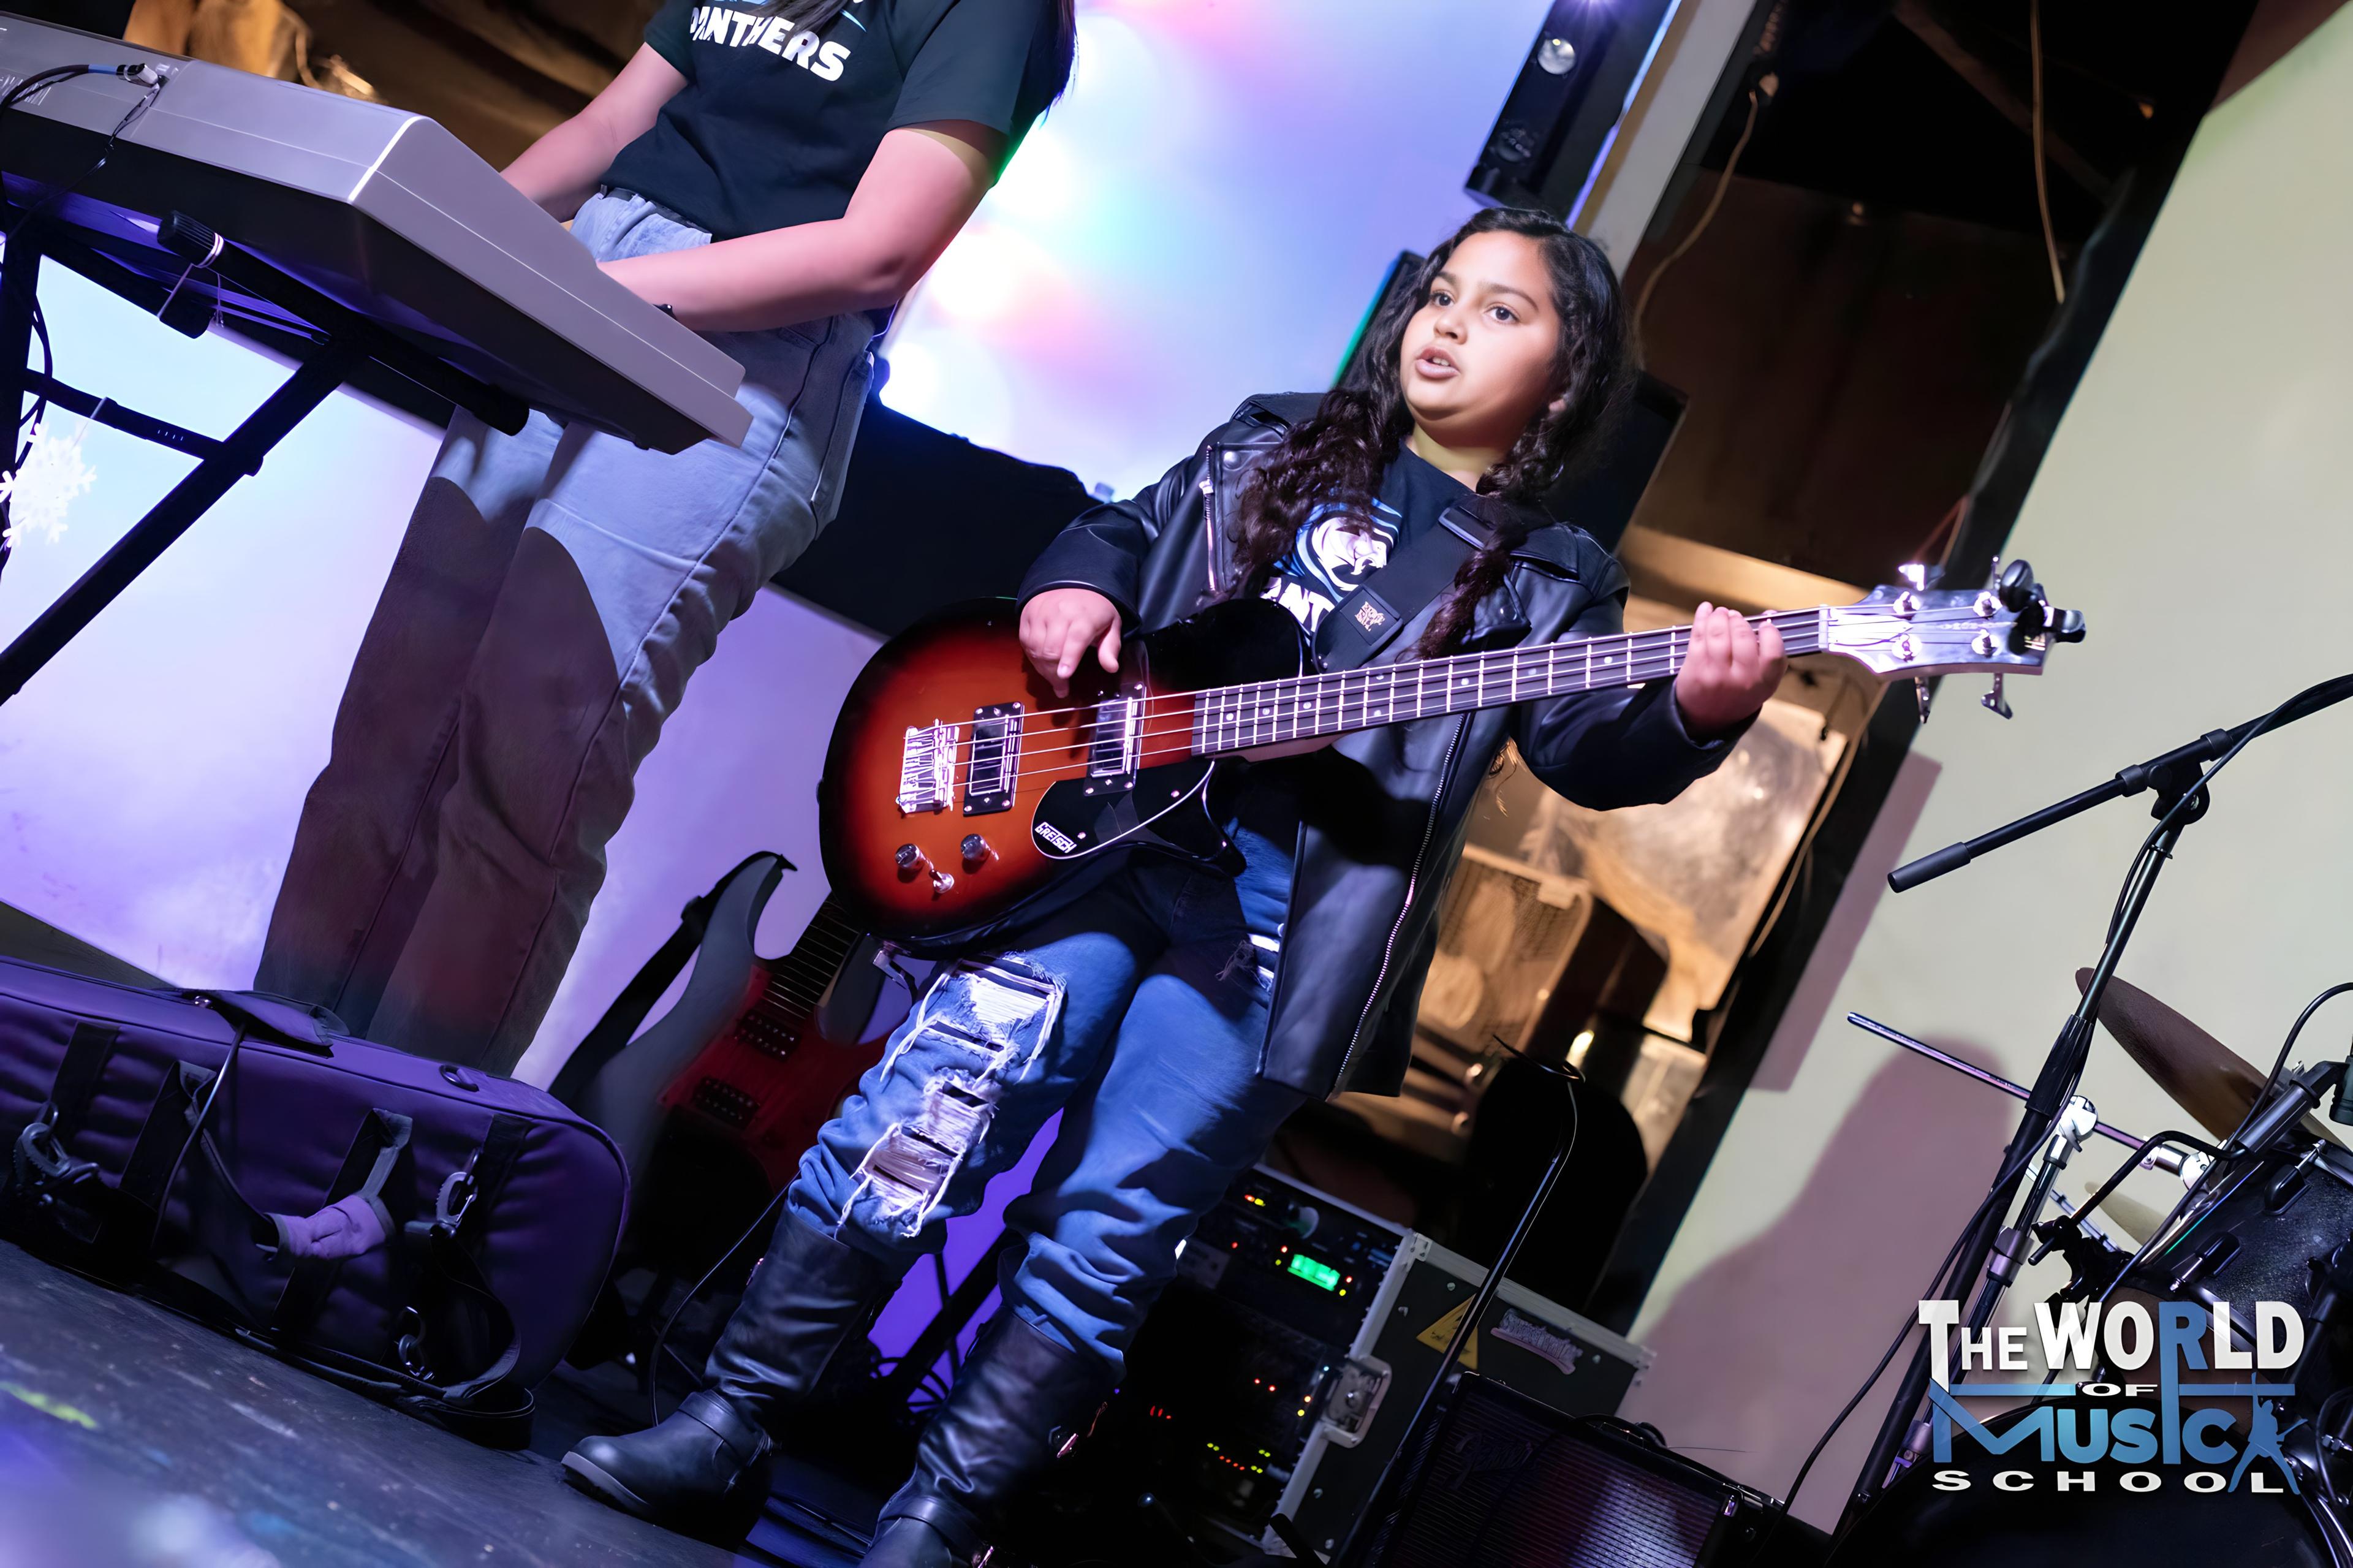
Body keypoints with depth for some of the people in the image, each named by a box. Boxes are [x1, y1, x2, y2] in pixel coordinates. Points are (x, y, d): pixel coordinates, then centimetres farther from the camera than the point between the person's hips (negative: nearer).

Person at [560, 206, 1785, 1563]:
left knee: (1108, 1234, -3)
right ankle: (728, 1434, 2)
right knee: (919, 1119, -11)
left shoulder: (1553, 581, 11)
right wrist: (1076, 584, 4)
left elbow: (1591, 748, -2)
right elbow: (1119, 529, 27)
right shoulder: (1271, 448, 19)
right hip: (1099, 830, 2)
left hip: (1282, 928, -1)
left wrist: (1696, 712, -24)